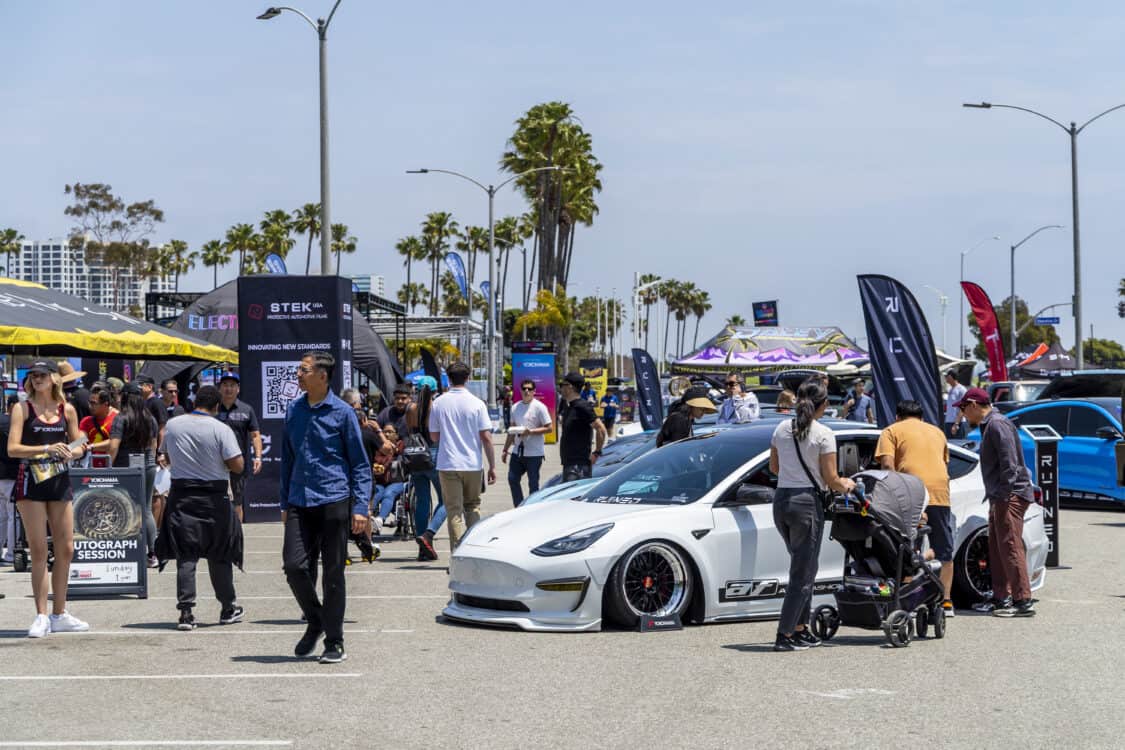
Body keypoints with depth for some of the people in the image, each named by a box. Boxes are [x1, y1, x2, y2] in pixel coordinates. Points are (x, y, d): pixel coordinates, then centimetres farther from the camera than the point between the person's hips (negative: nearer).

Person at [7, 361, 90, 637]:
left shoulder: (67, 409, 7)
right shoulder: (23, 408, -3)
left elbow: (79, 446, 13)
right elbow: (12, 449, -11)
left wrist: (71, 452, -10)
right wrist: (47, 448, -21)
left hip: (60, 482, 4)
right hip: (31, 482, -4)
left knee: (66, 549, 5)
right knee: (39, 551, -3)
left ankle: (59, 614, 17)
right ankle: (42, 616, 1)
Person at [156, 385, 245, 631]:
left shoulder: (172, 425, 1)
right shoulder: (220, 429, -10)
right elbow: (237, 466, -11)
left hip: (181, 495, 2)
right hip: (214, 497, -2)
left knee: (185, 555, 2)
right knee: (219, 556, 11)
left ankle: (186, 610, -7)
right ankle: (229, 608, 21)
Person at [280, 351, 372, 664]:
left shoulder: (342, 412, -3)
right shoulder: (293, 411, 10)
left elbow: (360, 464, -1)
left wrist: (360, 508, -9)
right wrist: (285, 503, 17)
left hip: (334, 501, -4)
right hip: (300, 504, 4)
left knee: (333, 573, 1)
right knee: (295, 566, -6)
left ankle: (334, 643, 11)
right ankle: (315, 622, 19)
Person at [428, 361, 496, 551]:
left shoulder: (438, 403, -1)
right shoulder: (476, 404, -4)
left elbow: (434, 436, 5)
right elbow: (486, 437, -6)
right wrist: (492, 466, -1)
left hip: (447, 464, 0)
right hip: (473, 464, 0)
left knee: (454, 511, 2)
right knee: (473, 505, 18)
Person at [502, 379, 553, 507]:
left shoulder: (539, 407, -8)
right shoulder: (516, 407, 11)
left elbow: (549, 428, -11)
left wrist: (530, 431, -20)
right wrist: (505, 450, 17)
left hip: (534, 453, -6)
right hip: (518, 452, 6)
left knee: (533, 484, 1)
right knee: (512, 479, 4)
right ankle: (519, 508, 13)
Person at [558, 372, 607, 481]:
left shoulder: (581, 406, -14)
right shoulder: (569, 408, 15)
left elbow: (601, 429, -21)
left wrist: (597, 453, -16)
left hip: (579, 464, -10)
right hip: (568, 464, 10)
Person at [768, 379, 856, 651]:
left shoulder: (782, 428, 6)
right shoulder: (823, 434, -11)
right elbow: (830, 480, -8)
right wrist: (846, 484, 12)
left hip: (781, 500, 6)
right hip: (807, 502, -6)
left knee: (802, 568, 19)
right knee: (803, 572, 1)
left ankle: (800, 629, 21)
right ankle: (785, 635, -2)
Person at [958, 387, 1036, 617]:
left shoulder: (997, 424, -13)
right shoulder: (988, 425, 20)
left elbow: (1009, 463, -21)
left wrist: (1003, 495, -23)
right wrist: (994, 495, 20)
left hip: (1011, 495, -11)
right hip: (1000, 496, 11)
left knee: (1010, 547, -12)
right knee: (996, 548, 14)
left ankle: (1023, 601, -14)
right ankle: (1001, 597, 20)